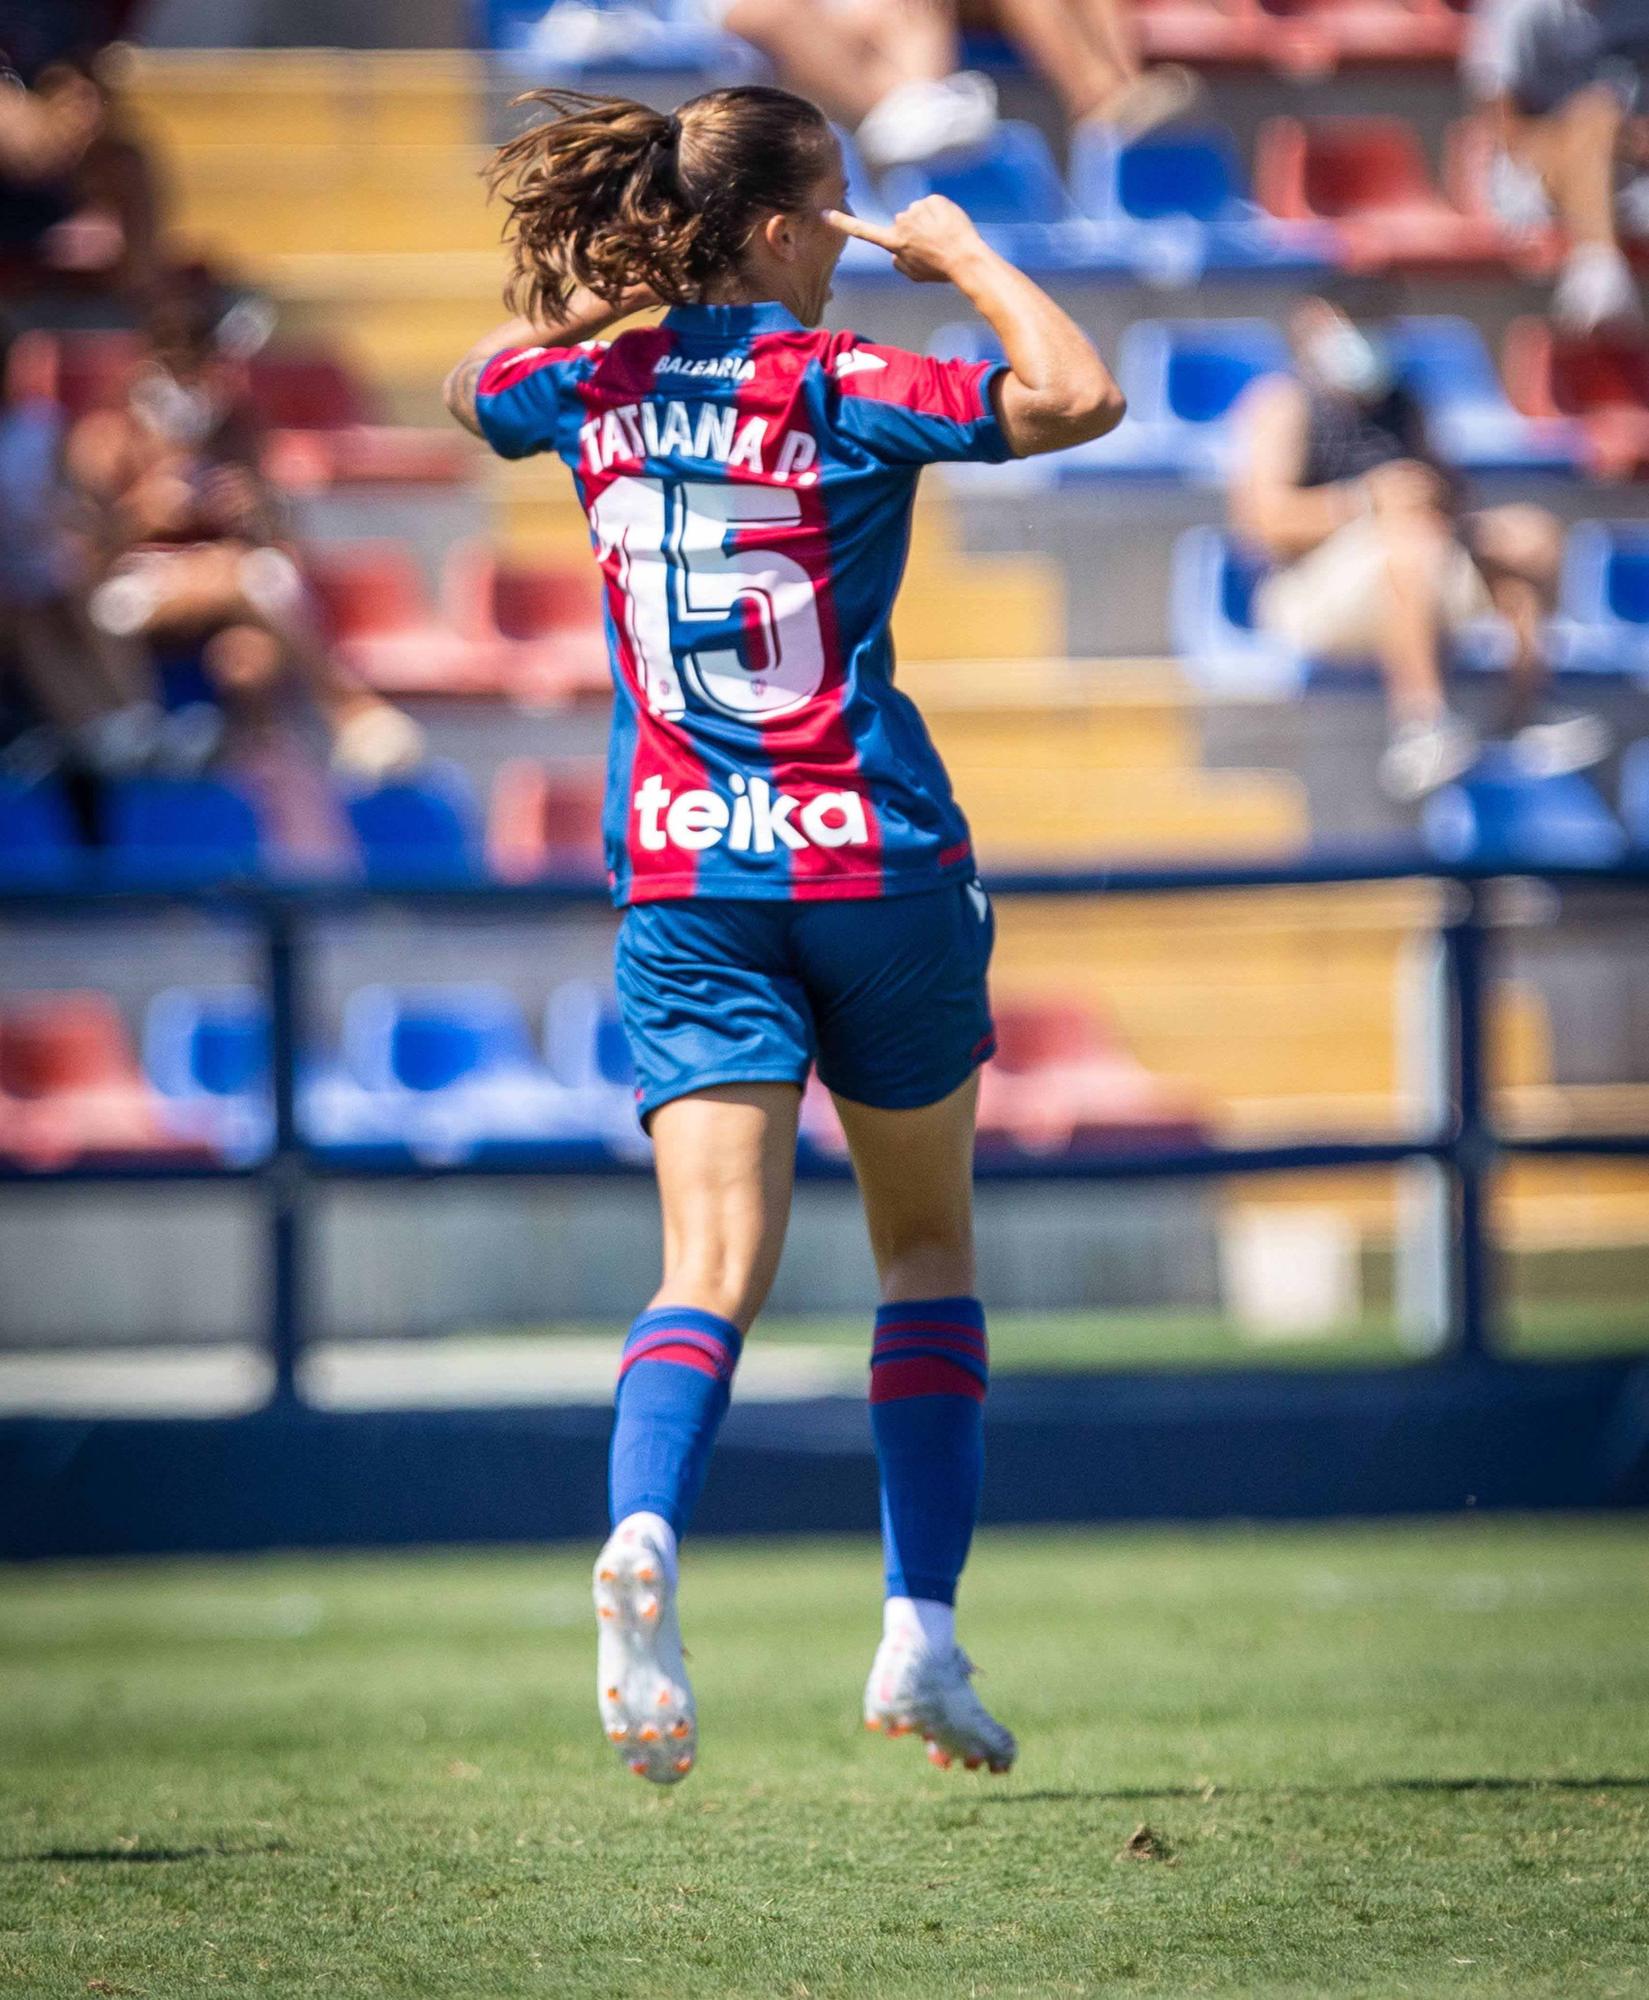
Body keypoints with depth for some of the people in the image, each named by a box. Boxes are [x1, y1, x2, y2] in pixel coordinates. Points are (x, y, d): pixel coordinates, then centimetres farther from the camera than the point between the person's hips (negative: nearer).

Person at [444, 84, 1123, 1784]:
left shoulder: (591, 383, 3)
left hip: (684, 882, 3)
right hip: (878, 867, -3)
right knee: (926, 1245, 15)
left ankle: (643, 1536, -35)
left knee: (712, 1266, -6)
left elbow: (471, 383, 27)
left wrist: (626, 280, 23)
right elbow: (1079, 395, -20)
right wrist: (962, 255, -5)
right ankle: (921, 1633, 10)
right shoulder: (834, 387, -11)